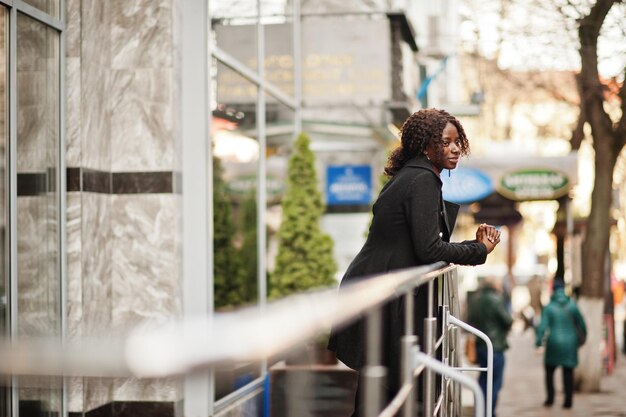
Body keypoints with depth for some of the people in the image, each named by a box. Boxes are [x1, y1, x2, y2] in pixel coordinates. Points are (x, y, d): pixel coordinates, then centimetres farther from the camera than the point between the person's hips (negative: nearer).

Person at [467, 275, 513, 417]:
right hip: (495, 346, -8)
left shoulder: (476, 299, 6)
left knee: (484, 378, 18)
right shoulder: (496, 300, -16)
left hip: (480, 345, 8)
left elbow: (470, 320, 13)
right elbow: (508, 321, -13)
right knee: (495, 381, -1)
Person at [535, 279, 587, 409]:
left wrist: (538, 343, -8)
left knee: (549, 371, 14)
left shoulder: (548, 307, -7)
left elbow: (542, 327, -11)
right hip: (570, 343, 1)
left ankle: (550, 398, 8)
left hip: (554, 343, -1)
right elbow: (581, 324, 3)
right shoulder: (572, 306, -2)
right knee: (568, 372, 6)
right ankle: (568, 400, 5)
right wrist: (584, 335, 19)